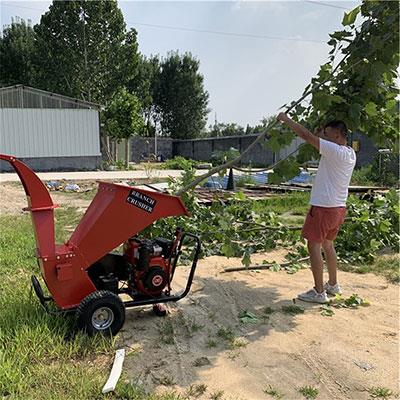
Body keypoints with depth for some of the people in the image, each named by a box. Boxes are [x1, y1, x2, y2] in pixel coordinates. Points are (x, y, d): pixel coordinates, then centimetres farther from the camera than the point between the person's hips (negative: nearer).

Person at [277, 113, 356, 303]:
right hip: (338, 207, 9)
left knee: (314, 246, -1)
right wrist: (322, 131, 12)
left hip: (323, 207, -9)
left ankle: (319, 292, 3)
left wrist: (286, 119, -9)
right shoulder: (350, 154, 8)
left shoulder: (335, 151, -18)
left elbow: (307, 135, -18)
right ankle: (333, 285, 32)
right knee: (327, 245, 21)